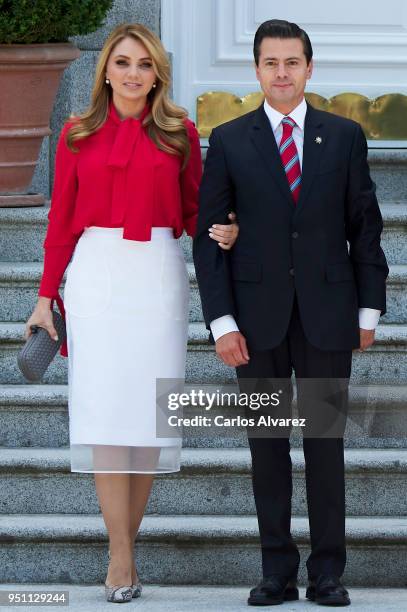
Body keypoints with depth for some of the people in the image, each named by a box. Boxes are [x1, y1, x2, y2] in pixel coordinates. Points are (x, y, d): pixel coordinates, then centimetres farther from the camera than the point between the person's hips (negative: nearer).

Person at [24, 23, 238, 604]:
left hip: (157, 275, 1)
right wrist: (46, 296, 5)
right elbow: (61, 219, 9)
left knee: (148, 409, -2)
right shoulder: (78, 135, 8)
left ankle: (124, 544, 6)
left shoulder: (178, 133, 8)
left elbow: (193, 210, 12)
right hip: (95, 273, -1)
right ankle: (121, 558, -9)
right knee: (105, 408, -9)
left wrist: (220, 232, -10)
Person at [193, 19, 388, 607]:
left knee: (326, 442, 2)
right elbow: (209, 233, 1)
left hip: (327, 314, 0)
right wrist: (222, 321, -6)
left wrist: (369, 309, 3)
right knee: (267, 443, 4)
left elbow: (365, 226, 7)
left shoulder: (344, 136, 5)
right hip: (257, 315, 0)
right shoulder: (228, 141, 3)